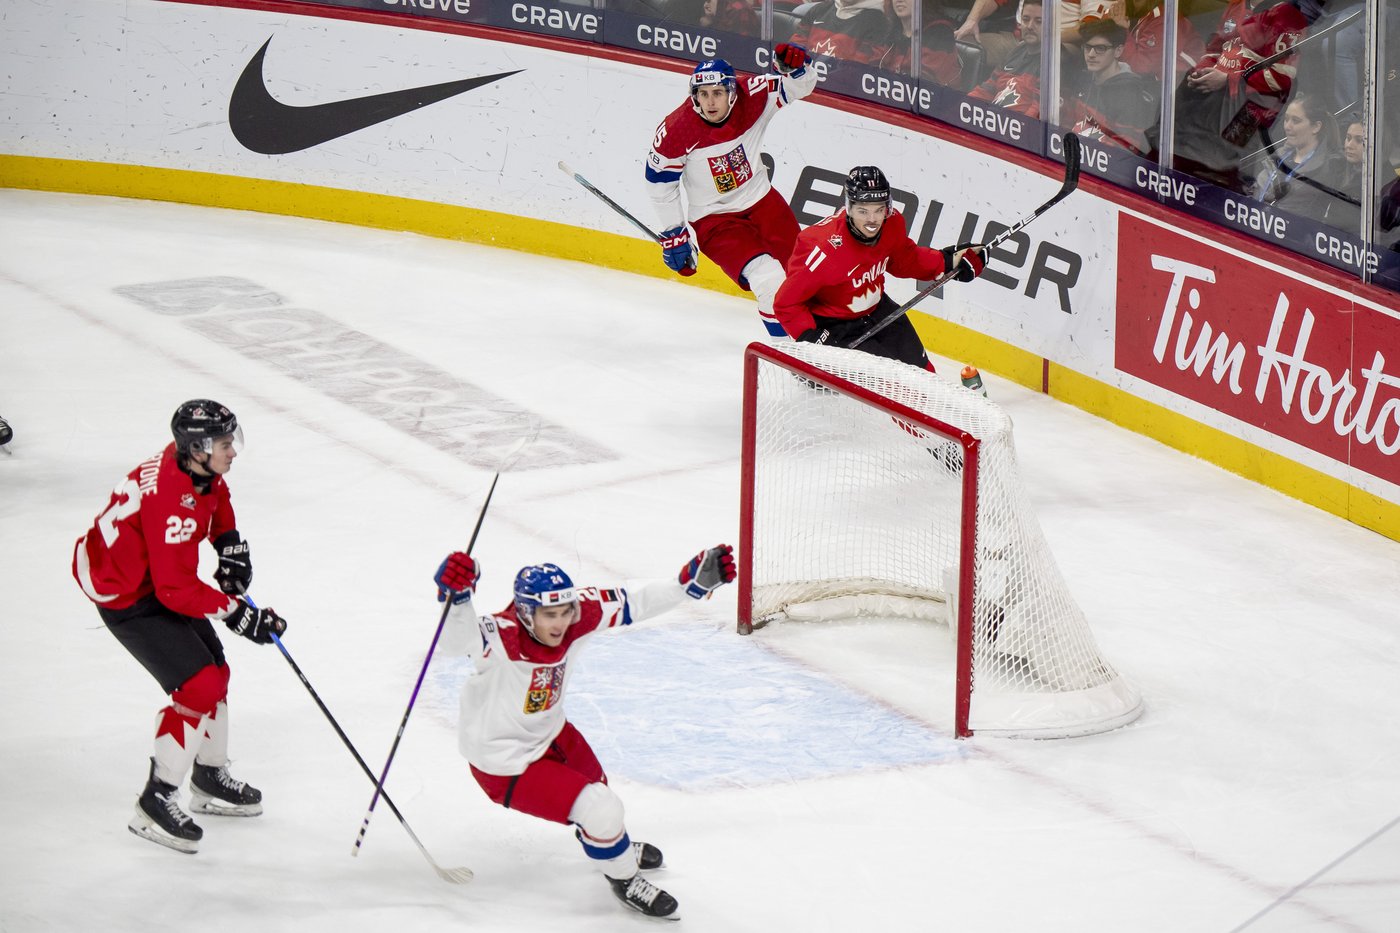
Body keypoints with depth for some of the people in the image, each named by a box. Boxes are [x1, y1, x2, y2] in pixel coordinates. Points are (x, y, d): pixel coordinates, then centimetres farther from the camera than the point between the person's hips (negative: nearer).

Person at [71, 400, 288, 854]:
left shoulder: (196, 463, -7)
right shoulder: (171, 500, -35)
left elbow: (215, 496, 20)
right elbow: (176, 590, -31)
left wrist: (230, 542, 7)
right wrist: (238, 613, -26)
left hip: (159, 577, 10)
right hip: (126, 597, -10)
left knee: (215, 670, 17)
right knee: (198, 687, -14)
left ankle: (210, 779, 36)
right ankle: (156, 803, -5)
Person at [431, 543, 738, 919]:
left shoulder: (579, 615, -18)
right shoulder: (502, 639, -37)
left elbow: (633, 602, -9)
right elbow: (457, 635, -56)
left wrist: (694, 581, -14)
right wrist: (456, 594, -75)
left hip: (549, 731, 8)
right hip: (504, 763, -8)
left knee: (593, 784, 32)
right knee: (601, 809, -12)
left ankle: (612, 842, 67)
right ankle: (623, 879, 19)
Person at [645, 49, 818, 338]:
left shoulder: (752, 99, -16)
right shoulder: (675, 131, -21)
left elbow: (800, 86, -12)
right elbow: (660, 183, -8)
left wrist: (794, 66, -36)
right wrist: (673, 235, -4)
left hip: (761, 200, 4)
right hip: (713, 218, -4)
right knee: (770, 279, -22)